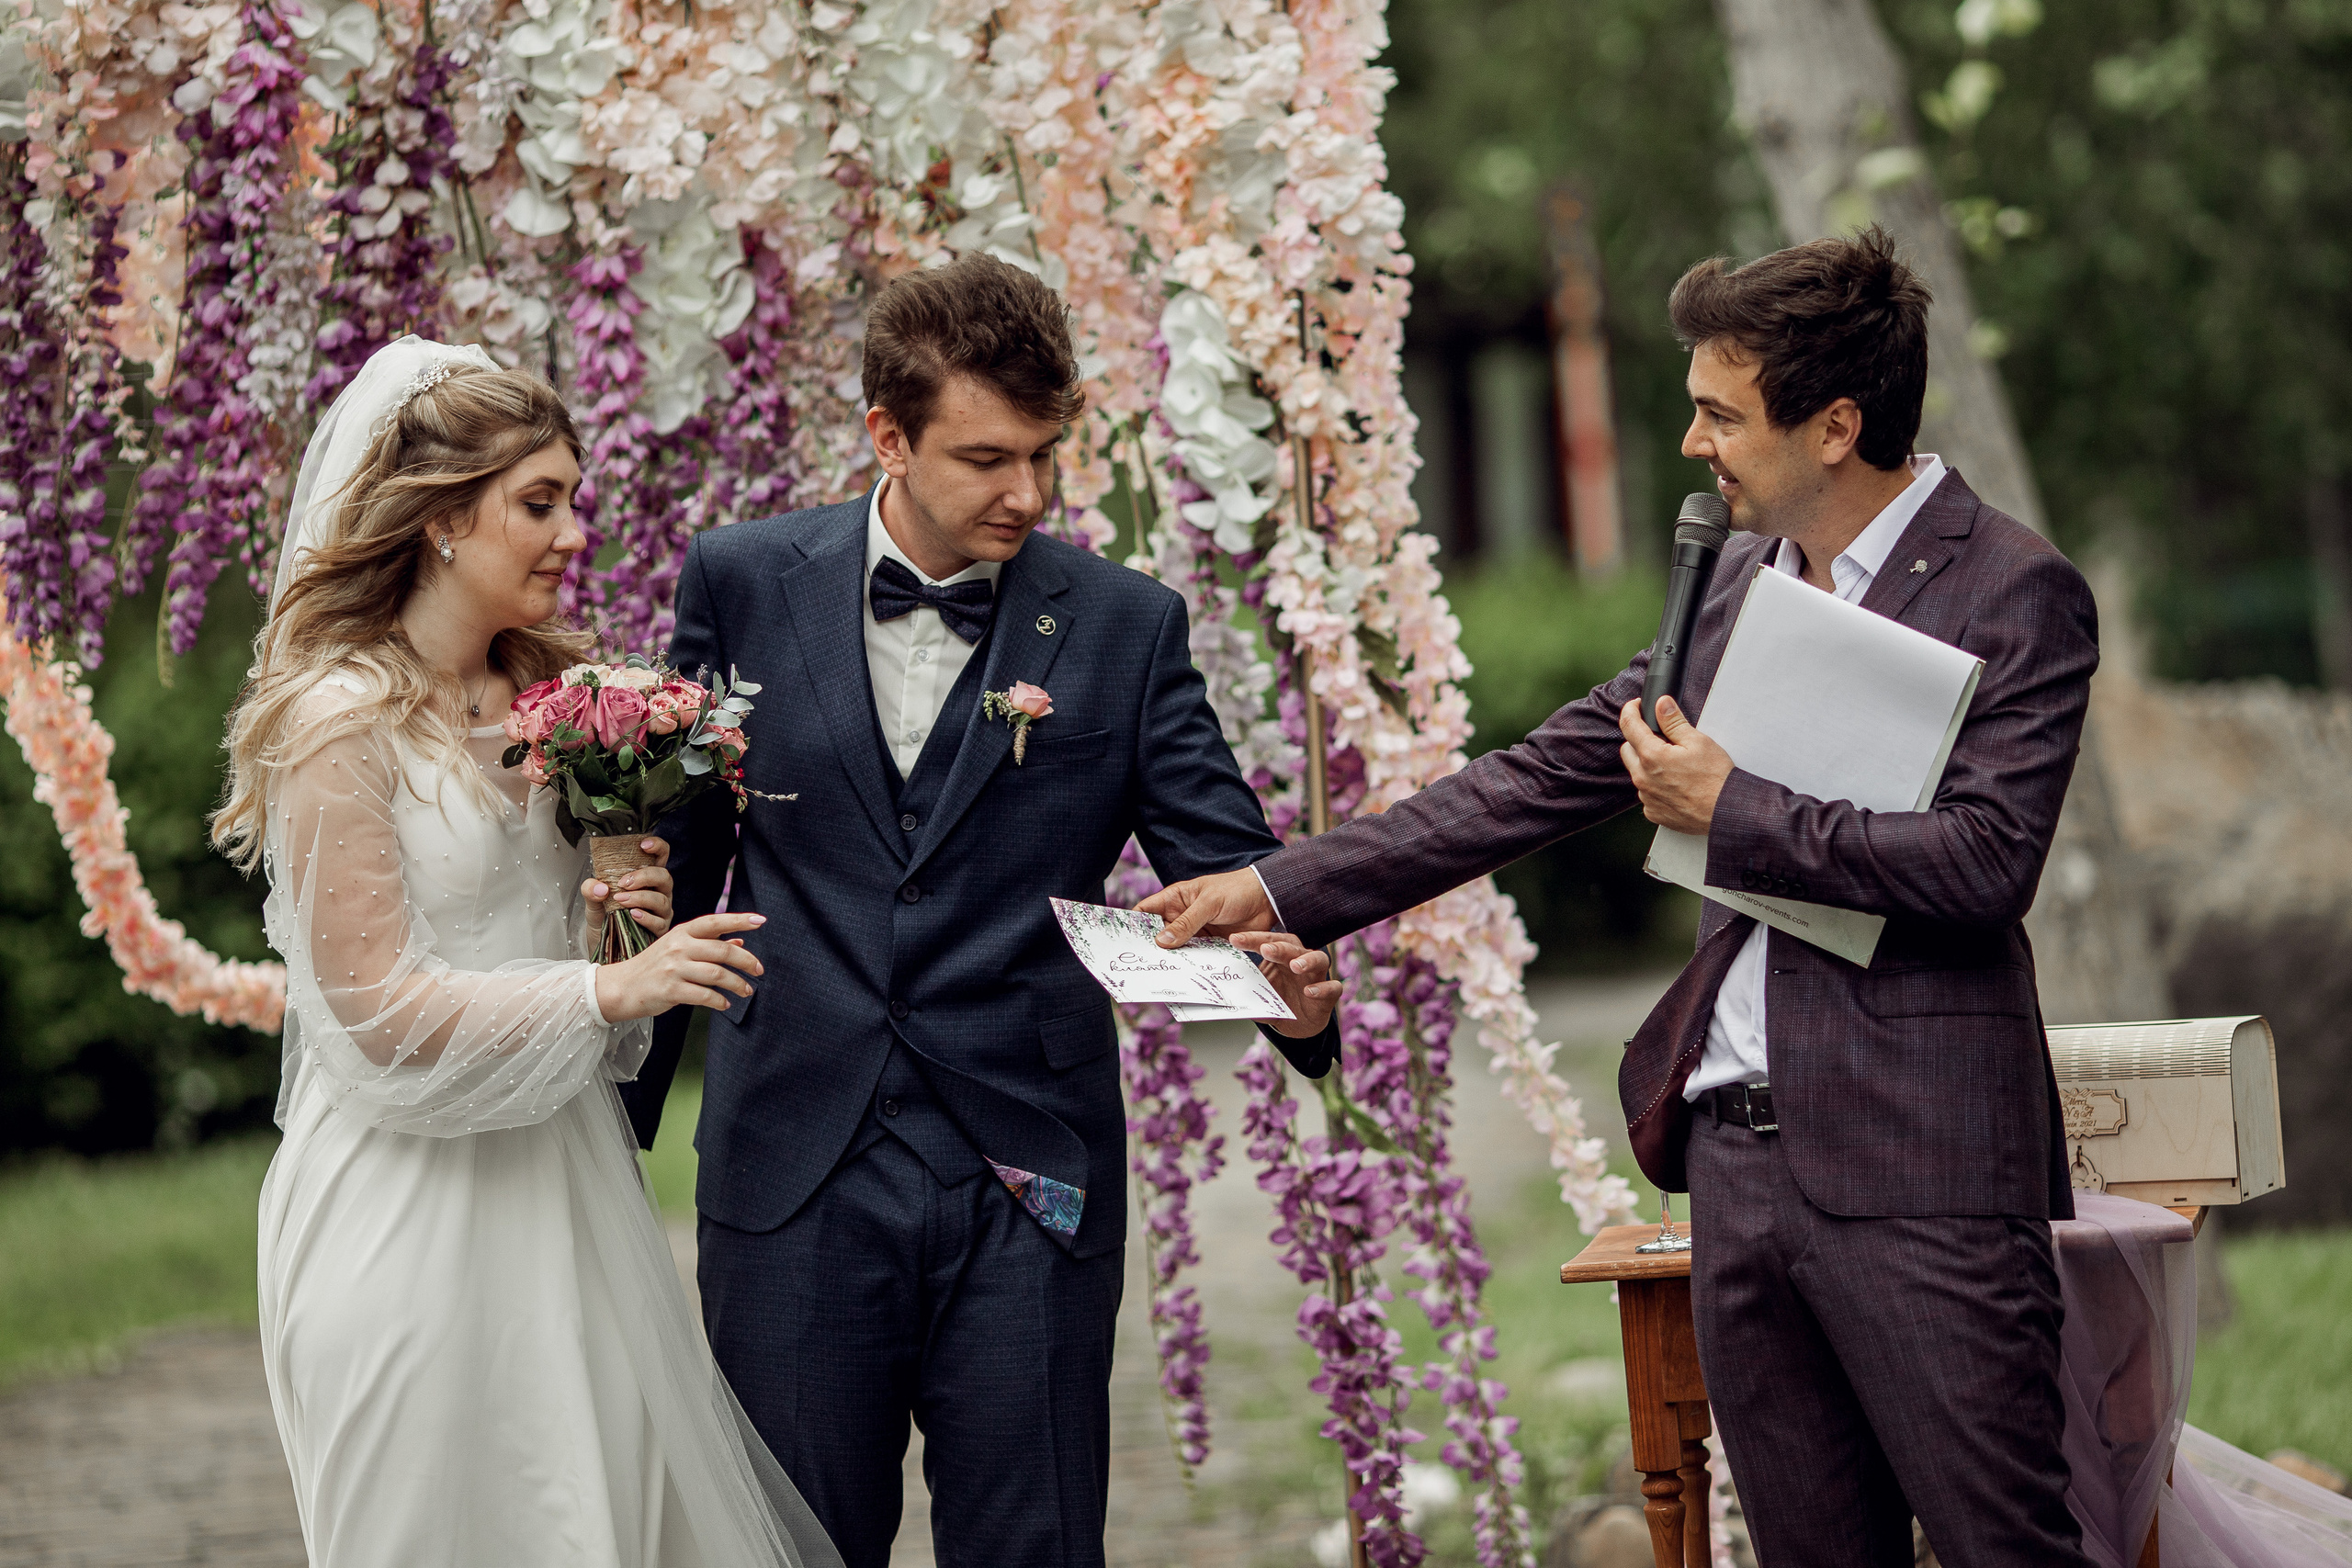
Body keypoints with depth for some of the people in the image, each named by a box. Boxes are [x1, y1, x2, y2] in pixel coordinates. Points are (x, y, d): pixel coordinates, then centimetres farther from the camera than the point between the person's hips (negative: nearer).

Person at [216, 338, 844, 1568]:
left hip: (559, 1170, 7)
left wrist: (620, 911, 0)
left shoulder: (545, 689, 10)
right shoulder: (341, 720, -15)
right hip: (411, 1201, -7)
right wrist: (607, 993, -23)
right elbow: (374, 1003, -16)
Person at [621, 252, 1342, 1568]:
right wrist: (616, 1115, 11)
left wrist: (1291, 984, -21)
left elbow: (1223, 859, 2)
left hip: (1026, 1188, 0)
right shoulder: (743, 585, 4)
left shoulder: (1125, 625, 2)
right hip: (795, 1179, 1)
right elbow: (678, 856, 11)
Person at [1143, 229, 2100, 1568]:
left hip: (1917, 1169, -7)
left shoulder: (2016, 593, -8)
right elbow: (1546, 777, 18)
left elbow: (1987, 857, -19)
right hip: (1738, 1153, 7)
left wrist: (1733, 811, -11)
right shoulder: (1737, 580, 15)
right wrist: (1281, 890, 15)